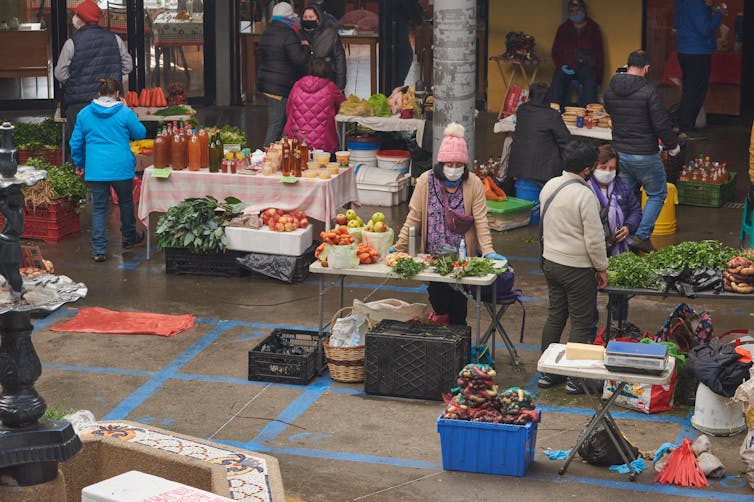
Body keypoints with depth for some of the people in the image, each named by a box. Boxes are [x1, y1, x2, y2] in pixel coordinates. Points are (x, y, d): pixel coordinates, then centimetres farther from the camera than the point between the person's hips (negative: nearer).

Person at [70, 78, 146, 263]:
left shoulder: (84, 114, 2)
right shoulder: (125, 113, -7)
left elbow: (76, 142, 7)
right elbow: (140, 133, 6)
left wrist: (79, 164, 21)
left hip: (95, 169, 1)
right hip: (121, 168, -1)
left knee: (99, 208, 7)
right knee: (126, 202, 20)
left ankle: (99, 250, 2)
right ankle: (129, 237, 38)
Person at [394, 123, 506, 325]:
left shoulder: (473, 183, -5)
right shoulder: (426, 181, -3)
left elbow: (481, 221, -6)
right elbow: (414, 218, 0)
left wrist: (488, 251, -16)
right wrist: (399, 247, -4)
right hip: (433, 255, 1)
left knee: (458, 304, 4)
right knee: (437, 299, 2)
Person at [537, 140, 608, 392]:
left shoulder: (549, 186, 2)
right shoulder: (584, 195, -22)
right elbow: (594, 239, -19)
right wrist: (602, 268, -6)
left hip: (550, 261, 8)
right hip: (577, 267, -7)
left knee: (555, 315, 17)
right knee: (581, 323, 5)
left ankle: (547, 372, 23)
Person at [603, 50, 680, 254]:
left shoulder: (610, 90, 1)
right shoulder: (648, 91, -17)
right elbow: (661, 123, -15)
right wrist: (672, 145, -1)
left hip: (619, 152, 6)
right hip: (644, 156, -6)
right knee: (657, 194, 11)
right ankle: (642, 236, 2)